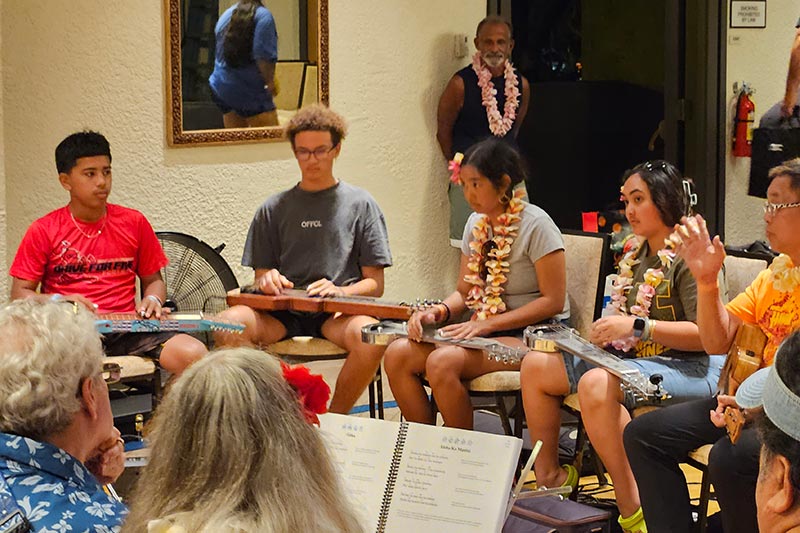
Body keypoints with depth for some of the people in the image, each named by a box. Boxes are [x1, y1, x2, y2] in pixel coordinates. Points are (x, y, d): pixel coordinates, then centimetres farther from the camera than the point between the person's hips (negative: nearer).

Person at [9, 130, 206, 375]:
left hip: (126, 328, 2)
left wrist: (153, 300, -2)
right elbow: (19, 293, 7)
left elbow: (153, 280, 22)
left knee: (195, 355, -24)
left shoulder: (134, 223, 12)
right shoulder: (43, 231, 5)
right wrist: (57, 301, -13)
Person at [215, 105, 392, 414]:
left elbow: (375, 284, 7)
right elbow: (260, 278, 16)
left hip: (338, 312, -2)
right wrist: (267, 280, -9)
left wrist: (339, 291, -13)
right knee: (225, 326, -29)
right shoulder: (274, 209, 16)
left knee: (371, 335, -36)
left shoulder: (360, 204, 10)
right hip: (281, 313, 2)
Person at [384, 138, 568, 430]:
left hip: (531, 335, -7)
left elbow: (553, 301, -14)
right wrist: (438, 312, -6)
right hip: (484, 330, 7)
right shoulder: (476, 223, 11)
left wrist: (487, 325, -20)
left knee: (442, 361, -31)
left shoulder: (535, 224, -11)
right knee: (397, 354, -13)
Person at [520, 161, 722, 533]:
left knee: (596, 383, -36)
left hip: (690, 368, -10)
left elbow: (707, 334, -22)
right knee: (536, 365, 3)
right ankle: (548, 474, 12)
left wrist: (635, 326, -25)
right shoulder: (636, 256, 15)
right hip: (632, 357, 10)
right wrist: (605, 332, 0)